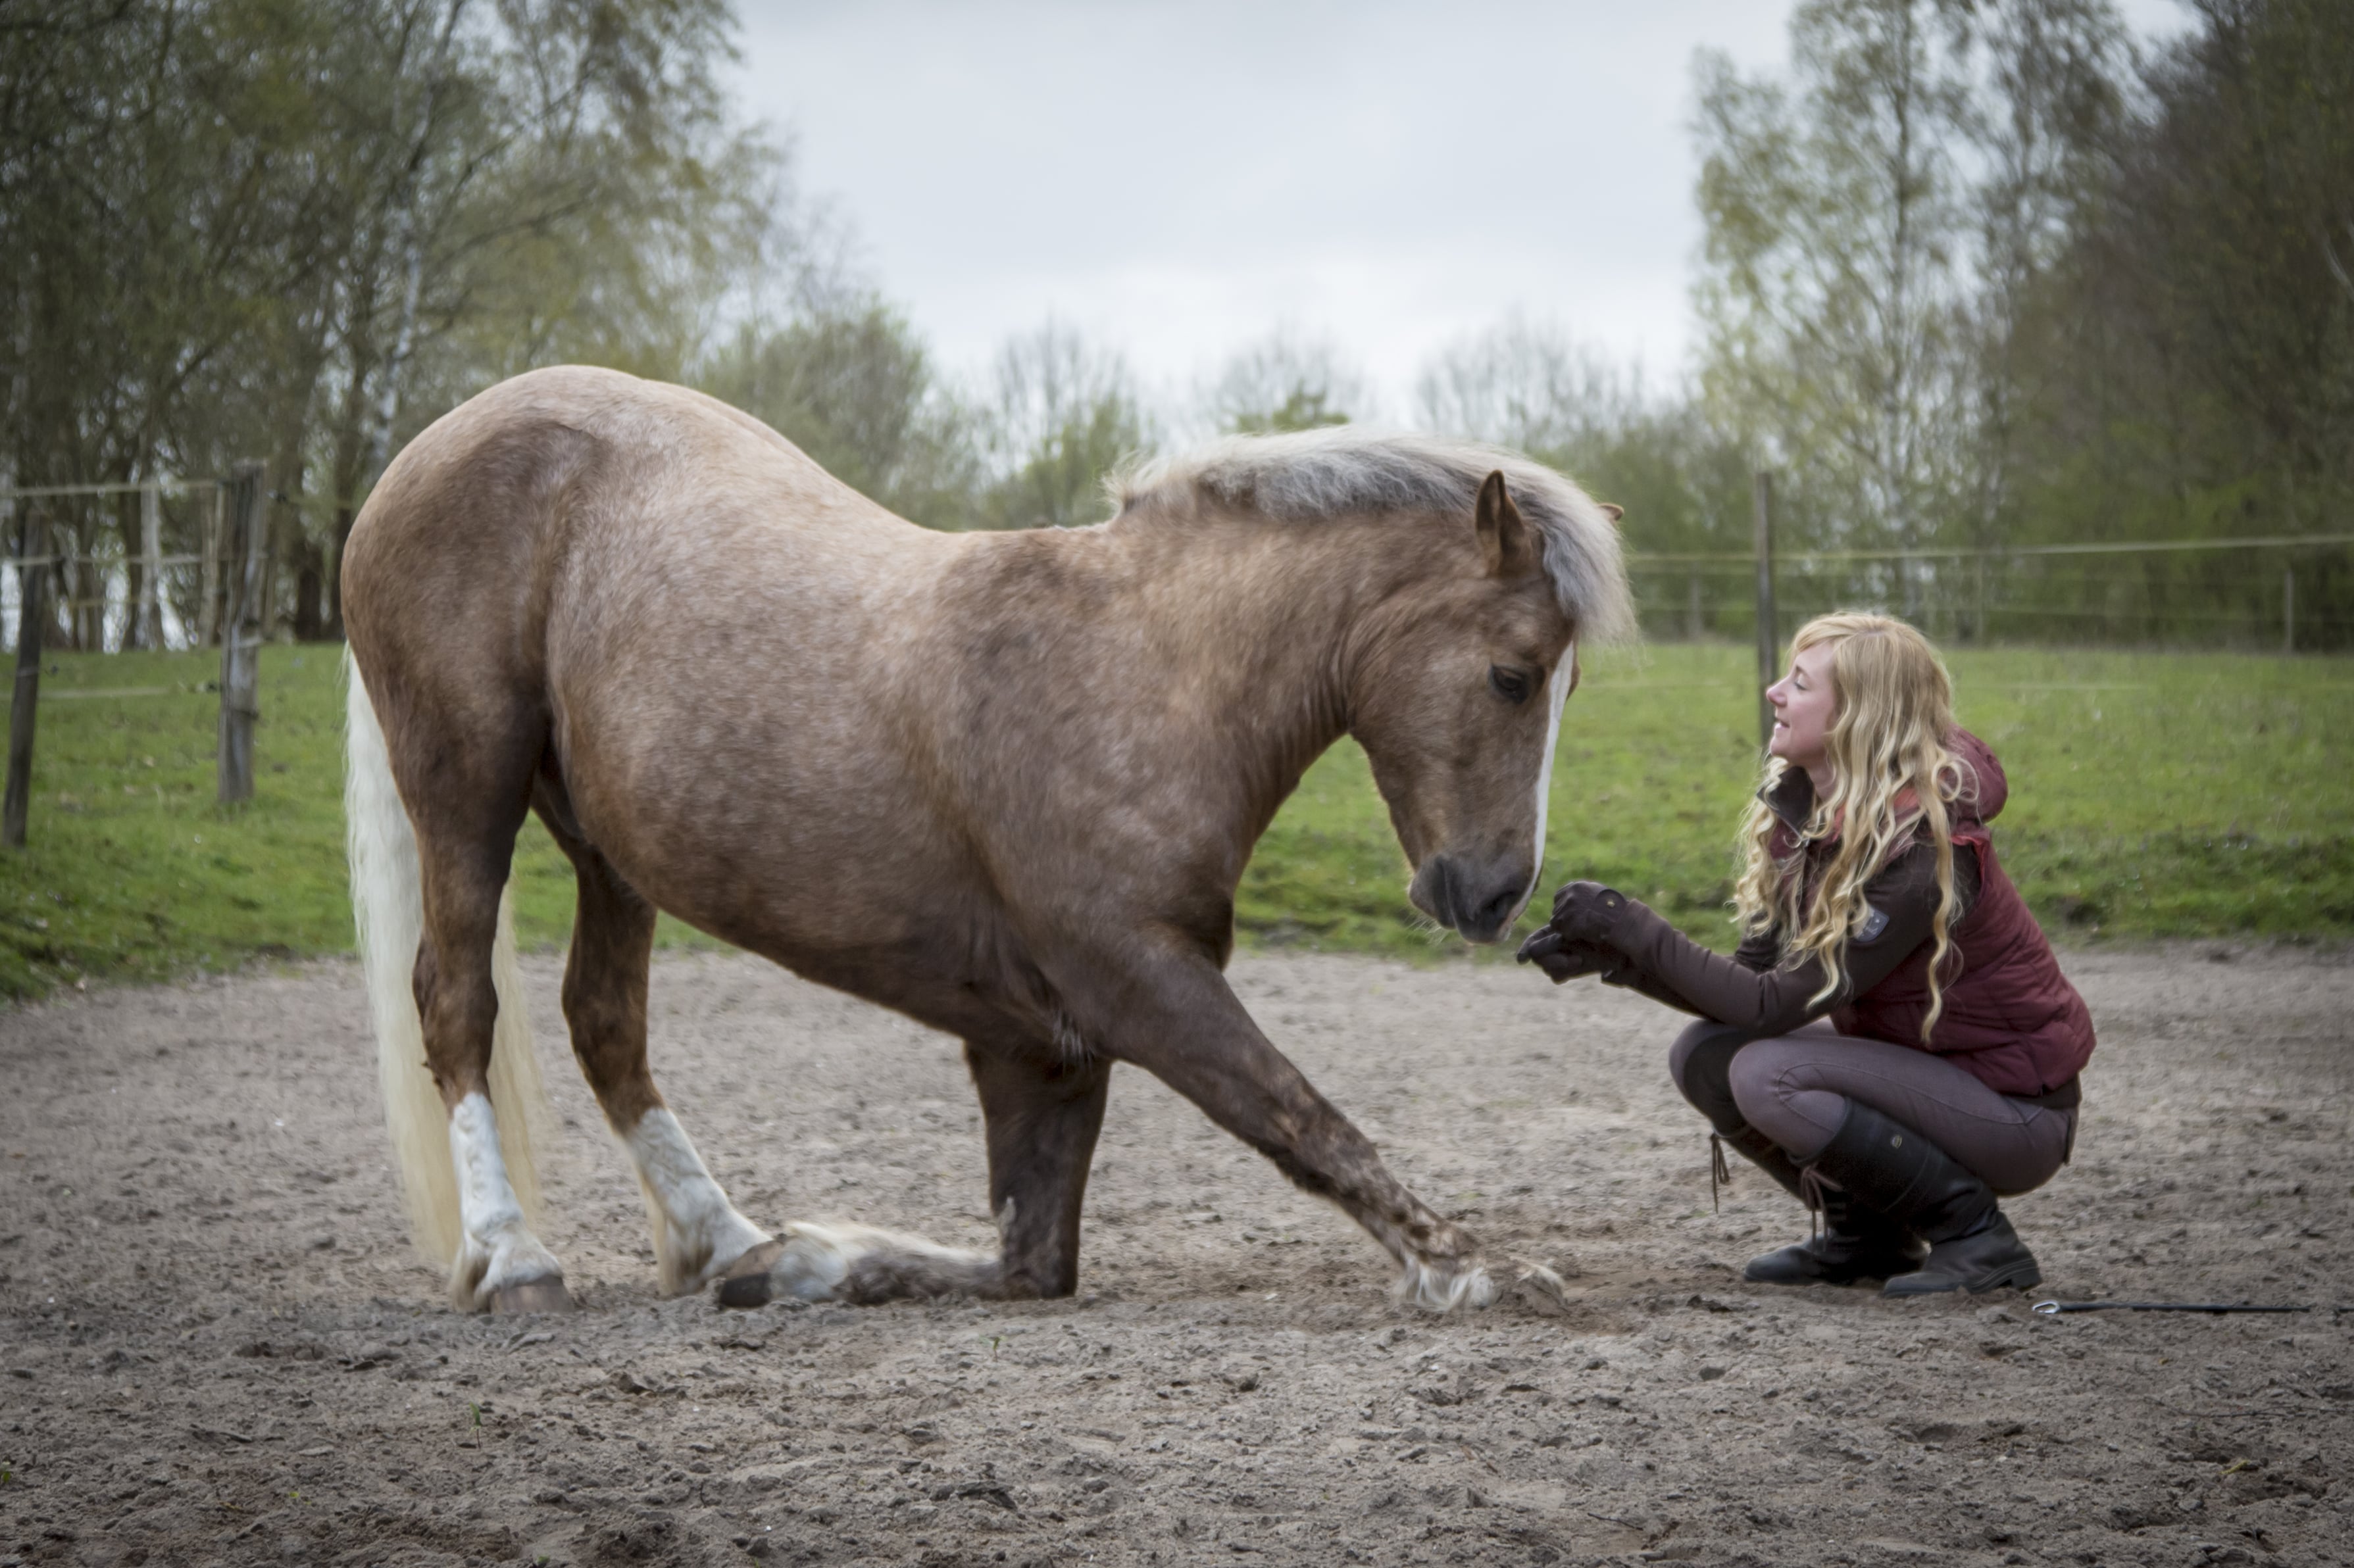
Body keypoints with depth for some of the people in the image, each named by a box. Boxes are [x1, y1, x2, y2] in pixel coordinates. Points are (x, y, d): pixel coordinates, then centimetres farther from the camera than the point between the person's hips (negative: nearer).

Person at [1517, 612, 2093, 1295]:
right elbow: (1755, 974, 0)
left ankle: (1975, 1234, -11)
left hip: (2016, 1108, -8)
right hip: (1922, 1068, 8)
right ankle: (1865, 1233, 10)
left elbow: (1778, 1005, -26)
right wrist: (1611, 956, -12)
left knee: (1770, 1077, -26)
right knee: (1703, 1055, -5)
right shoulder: (1804, 811, -1)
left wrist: (1634, 929, -25)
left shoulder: (1921, 851, -27)